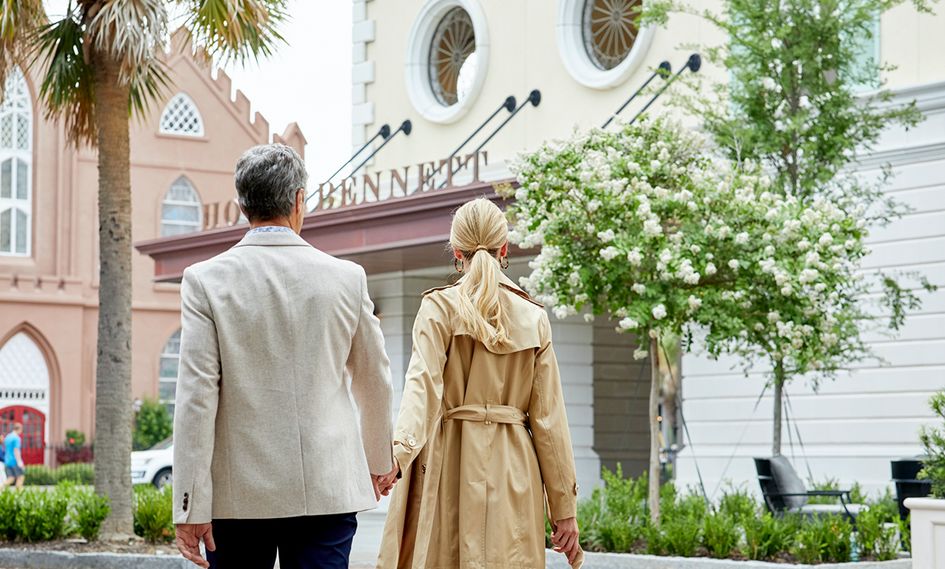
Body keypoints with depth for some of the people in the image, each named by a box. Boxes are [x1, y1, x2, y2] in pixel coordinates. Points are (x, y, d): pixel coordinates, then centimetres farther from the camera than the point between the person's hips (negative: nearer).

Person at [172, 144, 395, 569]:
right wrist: (378, 462, 31)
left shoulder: (206, 280, -4)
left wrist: (191, 507, -5)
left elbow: (196, 395, -8)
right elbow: (375, 381, 14)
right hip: (327, 487, 1)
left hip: (238, 492, 0)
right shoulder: (346, 278, 1)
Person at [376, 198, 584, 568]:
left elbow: (423, 387, -16)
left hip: (450, 462, -2)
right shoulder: (534, 318, 7)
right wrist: (564, 507, 8)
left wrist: (396, 454, -28)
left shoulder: (439, 307, 0)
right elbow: (548, 417, 5)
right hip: (513, 470, 2)